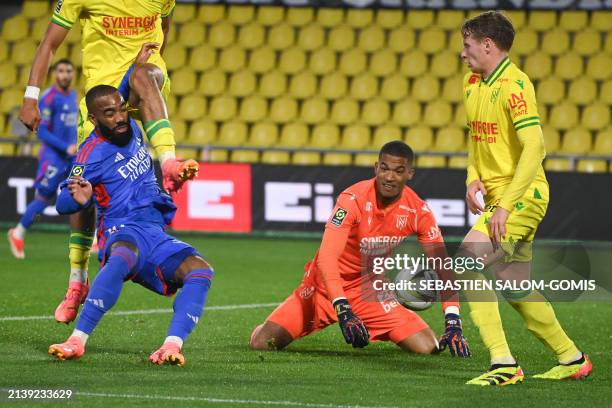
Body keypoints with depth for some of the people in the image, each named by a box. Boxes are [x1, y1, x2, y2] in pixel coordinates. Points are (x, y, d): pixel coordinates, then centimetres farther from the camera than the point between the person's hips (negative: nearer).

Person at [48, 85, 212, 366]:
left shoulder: (132, 128, 13)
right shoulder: (92, 154, -7)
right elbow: (63, 204, -11)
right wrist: (78, 199, -30)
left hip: (157, 236, 6)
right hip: (124, 232, -6)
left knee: (200, 270, -23)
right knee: (122, 258, -42)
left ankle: (172, 346, -40)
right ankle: (77, 341, -46)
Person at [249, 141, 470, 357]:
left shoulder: (418, 211, -10)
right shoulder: (353, 199, -23)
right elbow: (327, 257, -31)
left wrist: (453, 322, -20)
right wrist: (343, 311, -41)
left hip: (370, 292, 3)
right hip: (328, 286, -3)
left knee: (428, 348, -15)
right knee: (261, 343, -16)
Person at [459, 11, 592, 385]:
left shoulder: (514, 85, -17)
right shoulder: (472, 83, 11)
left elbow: (534, 148, -23)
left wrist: (505, 205, -25)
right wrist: (473, 178, 4)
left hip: (522, 196, -9)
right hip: (496, 196, 9)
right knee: (516, 290, 13)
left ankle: (503, 364, -21)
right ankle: (572, 359, 29)